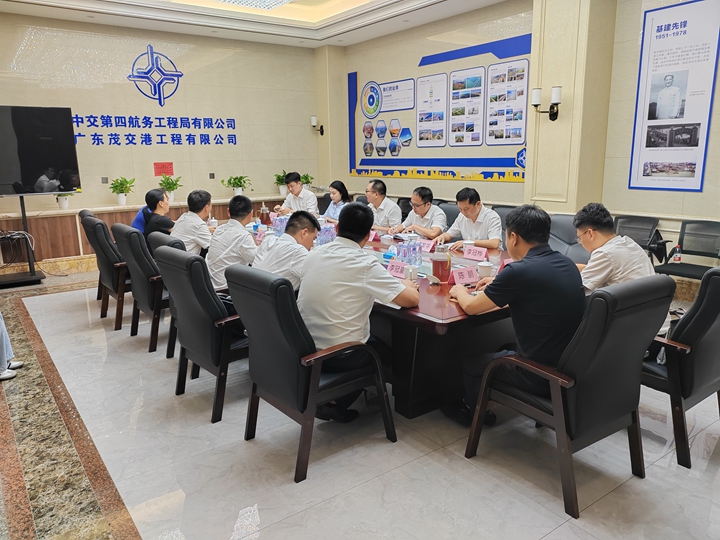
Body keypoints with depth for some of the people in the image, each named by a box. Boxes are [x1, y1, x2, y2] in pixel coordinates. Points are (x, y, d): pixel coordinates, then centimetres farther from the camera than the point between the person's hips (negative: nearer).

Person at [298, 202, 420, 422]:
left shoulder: (314, 254, 0)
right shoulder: (365, 264, -18)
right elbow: (412, 300, -15)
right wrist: (407, 285, 8)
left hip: (303, 347, 6)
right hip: (338, 356, -6)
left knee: (373, 338, 30)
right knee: (387, 346, 23)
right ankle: (336, 406, 16)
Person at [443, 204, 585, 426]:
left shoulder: (519, 271, -23)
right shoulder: (568, 264, 0)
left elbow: (470, 307, -11)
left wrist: (459, 291, 11)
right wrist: (497, 286, 23)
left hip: (542, 376, -7)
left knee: (472, 363, 17)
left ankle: (477, 414, 42)